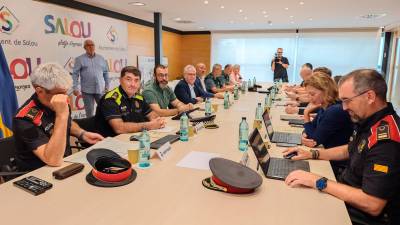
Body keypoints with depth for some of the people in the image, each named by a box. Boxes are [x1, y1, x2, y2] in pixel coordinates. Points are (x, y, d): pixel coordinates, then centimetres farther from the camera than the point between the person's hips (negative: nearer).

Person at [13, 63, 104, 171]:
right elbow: (54, 161, -35)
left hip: (66, 162, 7)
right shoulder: (27, 118, -26)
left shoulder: (60, 104, -5)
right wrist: (61, 115, -38)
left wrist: (83, 134, -1)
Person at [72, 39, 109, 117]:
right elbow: (75, 74, -1)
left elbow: (106, 73, 15)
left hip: (100, 89, 2)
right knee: (89, 111, 5)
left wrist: (107, 86, 11)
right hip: (87, 90, -2)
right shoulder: (79, 59, 2)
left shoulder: (101, 58, 11)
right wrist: (75, 88, -8)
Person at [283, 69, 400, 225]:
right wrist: (312, 154, 5)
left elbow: (372, 205, -31)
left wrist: (318, 182, -27)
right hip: (346, 196, 8)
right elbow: (350, 150, 18)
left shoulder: (386, 139, -29)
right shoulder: (368, 121, 0)